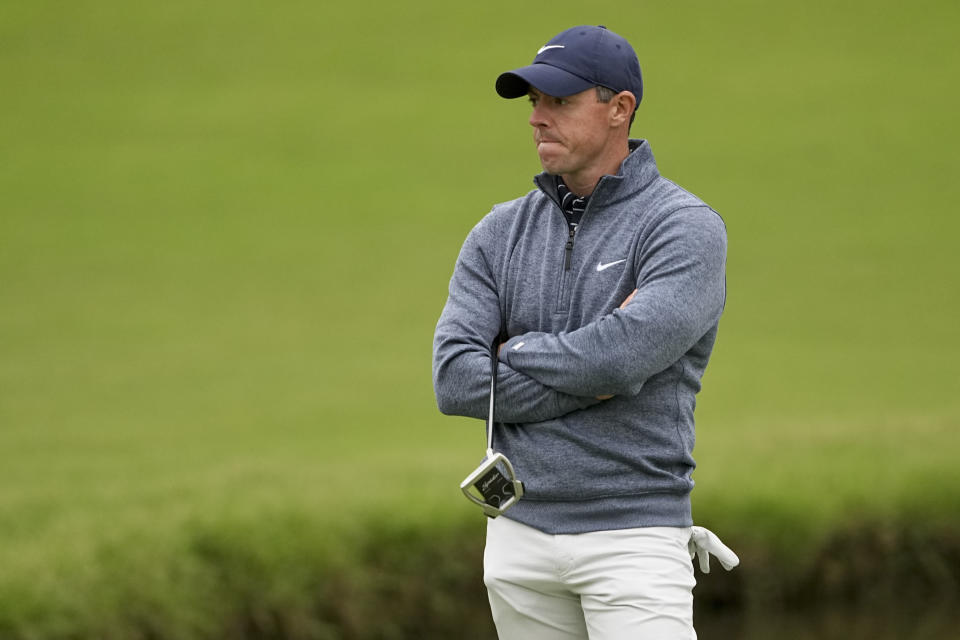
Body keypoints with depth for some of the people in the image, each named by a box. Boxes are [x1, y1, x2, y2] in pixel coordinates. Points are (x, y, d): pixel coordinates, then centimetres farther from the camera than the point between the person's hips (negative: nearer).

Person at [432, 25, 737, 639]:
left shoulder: (687, 227, -6)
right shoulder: (501, 233, 9)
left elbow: (623, 353, -21)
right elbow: (455, 381, -3)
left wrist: (516, 353, -5)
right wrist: (602, 377, -10)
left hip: (633, 537, -5)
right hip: (519, 535, 5)